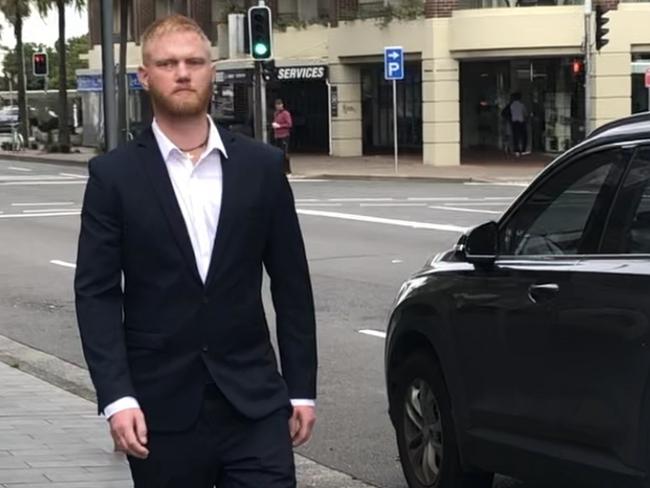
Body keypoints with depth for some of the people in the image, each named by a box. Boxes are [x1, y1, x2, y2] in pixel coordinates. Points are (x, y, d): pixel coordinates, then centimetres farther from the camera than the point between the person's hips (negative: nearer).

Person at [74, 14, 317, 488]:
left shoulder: (262, 165, 5)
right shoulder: (114, 175, 0)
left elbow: (292, 284, 8)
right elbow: (96, 294, -4)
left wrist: (302, 388, 5)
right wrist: (116, 397, -13)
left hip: (254, 401, 1)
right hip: (161, 409, -1)